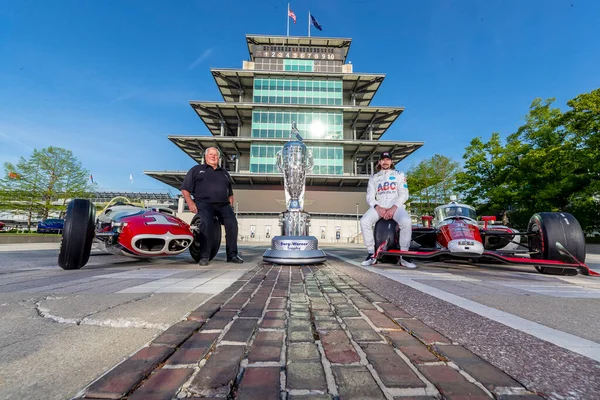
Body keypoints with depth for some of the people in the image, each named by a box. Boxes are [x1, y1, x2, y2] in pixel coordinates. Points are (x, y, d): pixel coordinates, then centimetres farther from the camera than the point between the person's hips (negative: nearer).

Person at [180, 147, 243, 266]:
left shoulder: (224, 173, 29)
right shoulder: (197, 169, 19)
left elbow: (230, 193, 29)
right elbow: (185, 189, 12)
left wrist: (231, 205, 11)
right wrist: (190, 203, -4)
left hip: (223, 204, 3)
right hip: (204, 203, -3)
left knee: (232, 223, -22)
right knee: (206, 223, -32)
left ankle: (232, 255, -14)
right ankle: (204, 256, -24)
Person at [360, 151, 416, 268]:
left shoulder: (399, 175, 17)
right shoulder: (374, 177, 21)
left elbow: (404, 194, 4)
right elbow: (369, 196, 9)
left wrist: (393, 208, -14)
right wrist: (378, 208, -13)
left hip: (396, 205, -1)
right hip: (378, 206, 1)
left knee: (406, 222, -34)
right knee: (364, 221, -28)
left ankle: (404, 256, -19)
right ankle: (371, 254, -17)